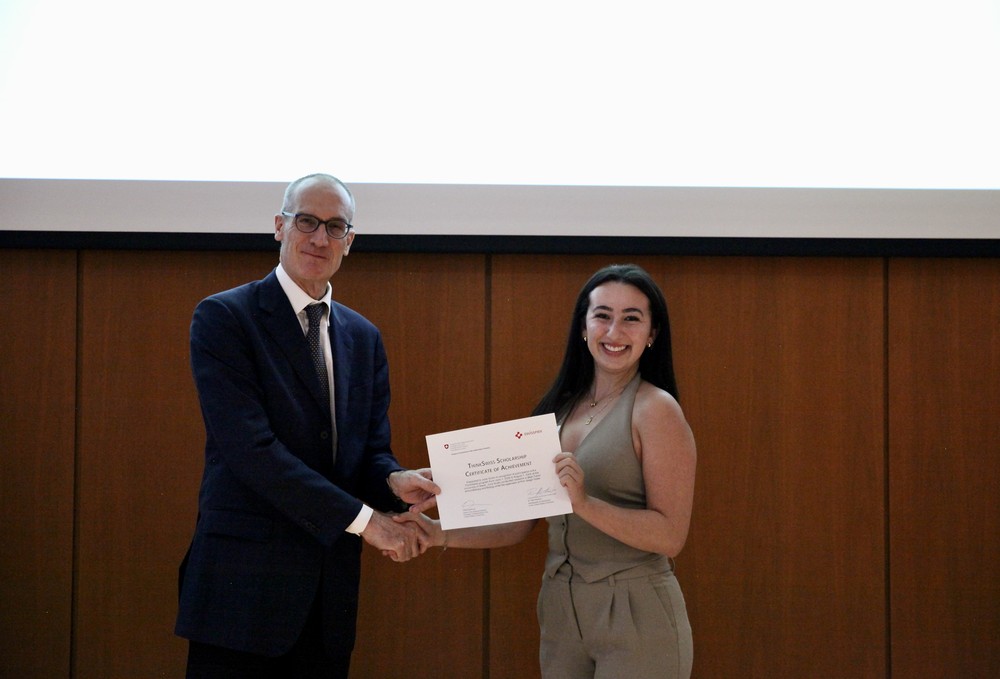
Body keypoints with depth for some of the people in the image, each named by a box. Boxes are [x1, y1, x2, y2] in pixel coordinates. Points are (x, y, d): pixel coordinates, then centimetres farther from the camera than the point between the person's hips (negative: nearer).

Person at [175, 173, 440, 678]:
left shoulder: (363, 338, 14)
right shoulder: (224, 318, -6)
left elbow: (371, 450, 13)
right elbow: (250, 448, -16)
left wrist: (394, 480, -13)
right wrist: (361, 518, -18)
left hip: (330, 594, 6)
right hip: (244, 582, -5)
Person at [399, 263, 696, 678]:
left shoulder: (655, 409, -10)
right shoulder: (561, 408, 8)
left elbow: (671, 536, -16)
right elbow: (518, 523, 10)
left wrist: (583, 502, -27)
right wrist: (441, 535, -4)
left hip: (635, 615, -6)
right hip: (560, 607, 6)